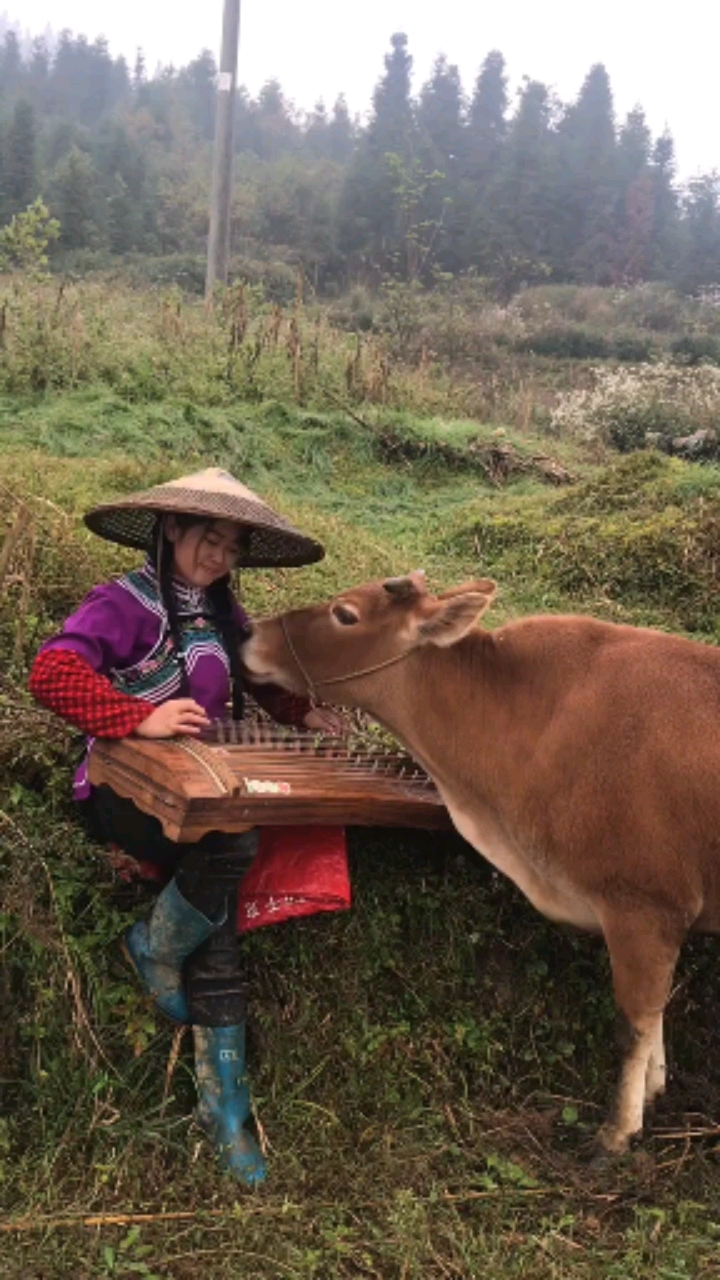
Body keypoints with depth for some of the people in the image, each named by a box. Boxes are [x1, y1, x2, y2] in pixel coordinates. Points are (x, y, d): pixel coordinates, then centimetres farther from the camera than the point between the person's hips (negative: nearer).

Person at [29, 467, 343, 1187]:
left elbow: (260, 676, 28)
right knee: (232, 845, -32)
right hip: (129, 794, -6)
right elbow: (51, 674, -24)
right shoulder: (125, 603, -10)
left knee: (216, 956, -3)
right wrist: (142, 719, -31)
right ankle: (156, 950, -2)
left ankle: (225, 1107, 13)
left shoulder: (221, 614, 13)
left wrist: (301, 715, 10)